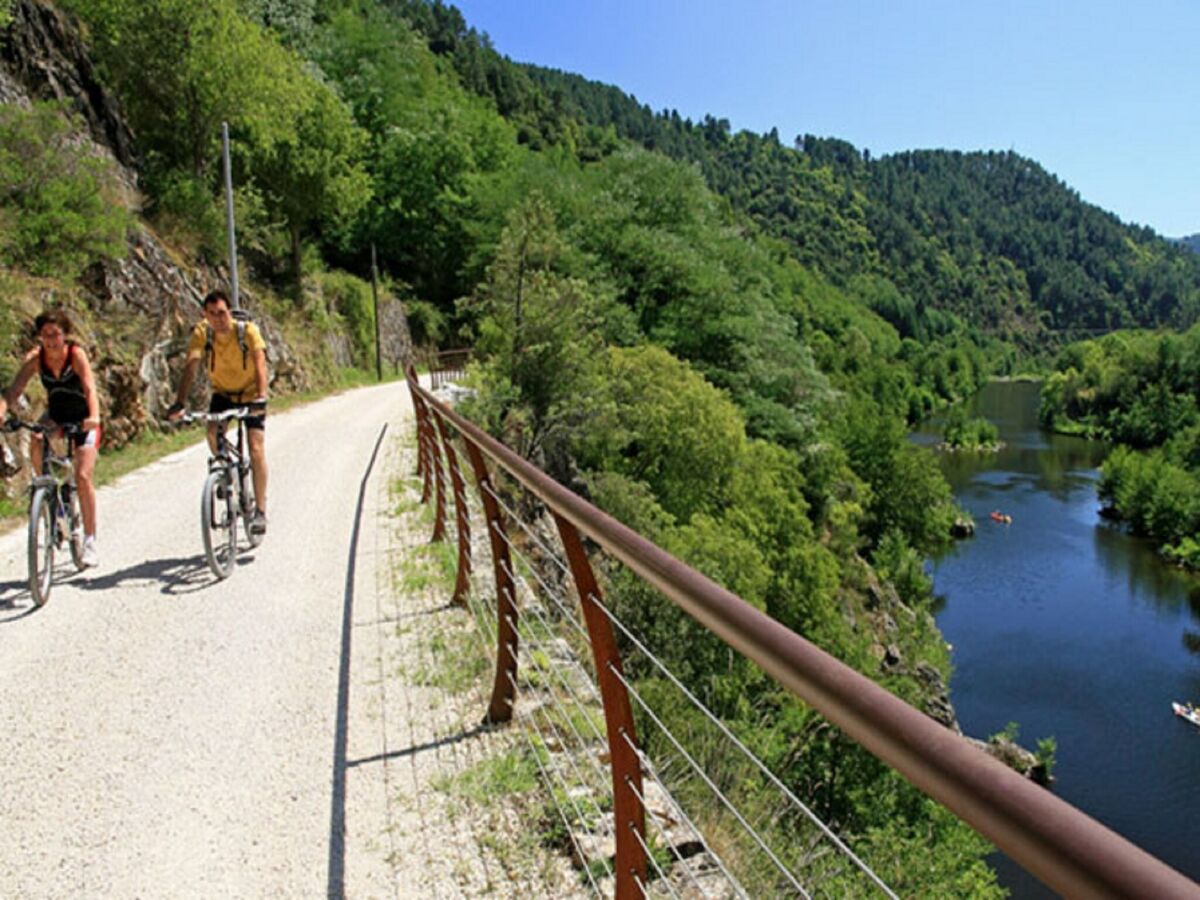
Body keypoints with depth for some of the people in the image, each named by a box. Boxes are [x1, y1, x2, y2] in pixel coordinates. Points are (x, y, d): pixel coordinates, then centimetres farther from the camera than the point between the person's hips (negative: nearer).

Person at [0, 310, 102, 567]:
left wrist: (94, 417, -50)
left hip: (83, 419, -3)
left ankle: (90, 541, -6)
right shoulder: (35, 358, -13)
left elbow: (90, 389, -33)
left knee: (83, 476, -14)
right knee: (35, 446, -30)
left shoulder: (76, 354, -21)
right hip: (55, 415, 3)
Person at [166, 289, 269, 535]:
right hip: (222, 393, 3)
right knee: (213, 434, -22)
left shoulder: (248, 330, -23)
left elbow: (260, 363, -33)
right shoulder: (201, 333, -18)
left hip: (250, 394, -3)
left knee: (256, 449, -12)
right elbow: (191, 367, -28)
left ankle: (260, 511, -4)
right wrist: (179, 403, -41)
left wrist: (261, 396, -50)